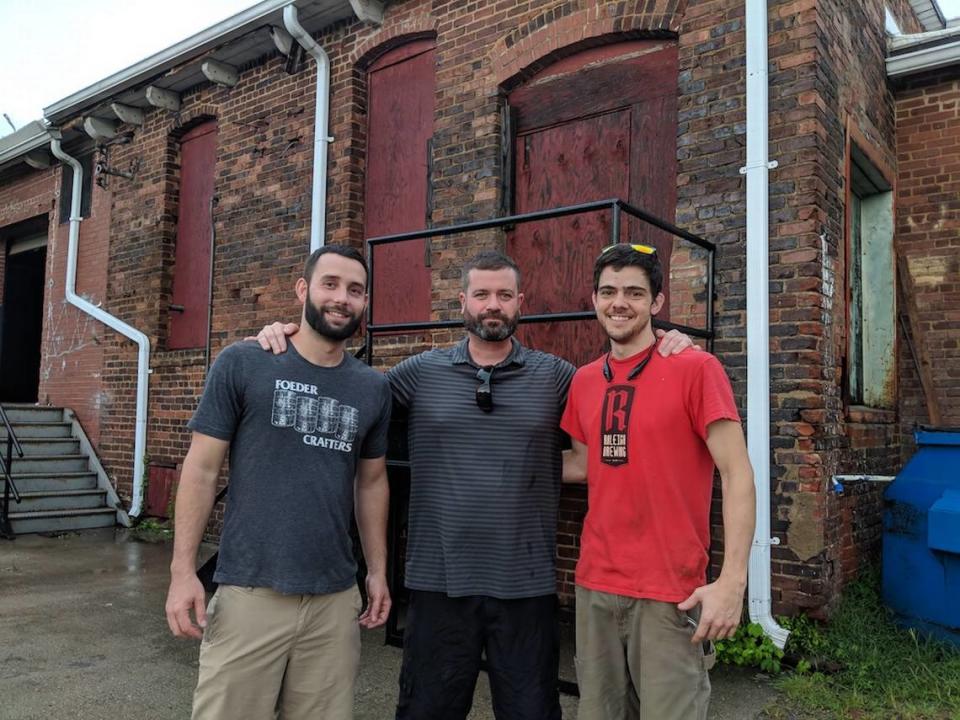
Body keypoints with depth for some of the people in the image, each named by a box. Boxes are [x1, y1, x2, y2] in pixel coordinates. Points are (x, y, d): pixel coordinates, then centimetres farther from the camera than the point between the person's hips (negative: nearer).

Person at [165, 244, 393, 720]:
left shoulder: (373, 389, 6)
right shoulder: (241, 364, -4)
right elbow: (202, 468, -3)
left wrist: (378, 571, 12)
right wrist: (183, 569, -8)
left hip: (335, 597, 3)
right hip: (250, 590, -3)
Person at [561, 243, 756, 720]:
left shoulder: (696, 369, -10)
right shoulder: (583, 380, 7)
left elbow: (736, 474, -13)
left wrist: (732, 579, -19)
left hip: (670, 591, -5)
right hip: (594, 585, 6)